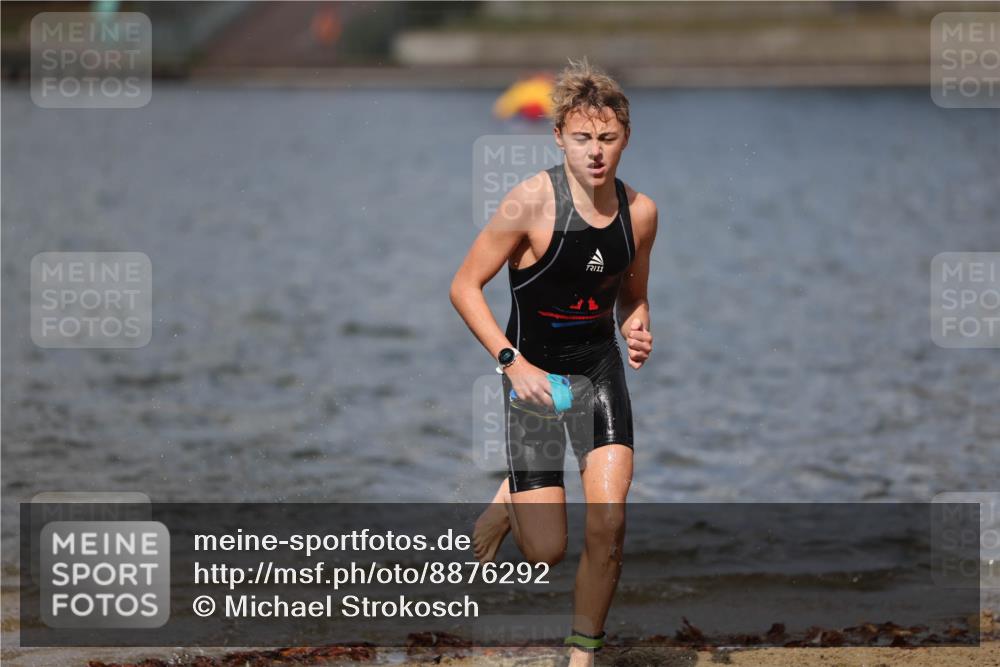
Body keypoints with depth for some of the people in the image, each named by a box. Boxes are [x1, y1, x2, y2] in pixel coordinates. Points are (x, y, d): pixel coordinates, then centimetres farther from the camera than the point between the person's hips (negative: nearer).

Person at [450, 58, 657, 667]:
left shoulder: (640, 211, -2)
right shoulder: (532, 201, -17)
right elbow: (465, 286, -11)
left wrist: (637, 330, -8)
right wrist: (512, 362, -20)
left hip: (601, 369, 4)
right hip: (533, 374, -3)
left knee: (609, 522, -15)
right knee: (547, 551, -5)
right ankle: (506, 504, 33)